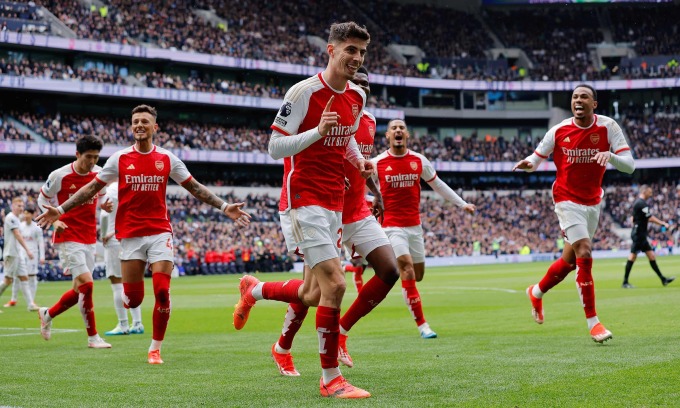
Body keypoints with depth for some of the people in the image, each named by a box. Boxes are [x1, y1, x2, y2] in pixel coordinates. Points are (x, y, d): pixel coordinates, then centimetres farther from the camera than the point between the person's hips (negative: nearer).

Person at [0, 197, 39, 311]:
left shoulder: (16, 219, 17)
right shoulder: (10, 217, -11)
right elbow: (17, 235, -18)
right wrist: (28, 250, -22)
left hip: (19, 254, 9)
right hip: (11, 253, -9)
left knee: (24, 278, 3)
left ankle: (30, 304, -1)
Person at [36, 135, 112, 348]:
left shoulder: (99, 174, 1)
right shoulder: (59, 176, -12)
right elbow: (43, 199, 2)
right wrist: (54, 220, -13)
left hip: (89, 239, 6)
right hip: (68, 237, -6)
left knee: (80, 290, 11)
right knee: (86, 283, -16)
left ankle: (48, 314, 36)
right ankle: (93, 337, -6)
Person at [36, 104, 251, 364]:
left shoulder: (167, 159, 4)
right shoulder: (120, 159, 2)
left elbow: (195, 188, 10)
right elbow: (92, 188, 6)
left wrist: (224, 207, 3)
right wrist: (60, 210, 0)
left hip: (160, 232, 0)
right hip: (130, 233, 0)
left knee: (162, 292, -10)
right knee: (133, 300, -2)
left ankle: (155, 348, 4)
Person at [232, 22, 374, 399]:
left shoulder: (357, 96, 9)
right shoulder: (304, 91, -13)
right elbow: (275, 147, -13)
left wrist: (359, 161, 6)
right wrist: (318, 131, -26)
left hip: (333, 203, 8)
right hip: (303, 199, -8)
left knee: (312, 293, 11)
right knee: (334, 284, -16)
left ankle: (253, 290, 41)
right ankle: (331, 379, -5)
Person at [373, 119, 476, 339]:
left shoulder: (419, 161, 3)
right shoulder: (377, 163, -6)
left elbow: (438, 185, 16)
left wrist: (462, 204, 16)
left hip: (414, 225, 5)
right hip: (392, 226, -5)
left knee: (418, 275, 8)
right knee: (407, 269, -18)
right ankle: (422, 324, -14)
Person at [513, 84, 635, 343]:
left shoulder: (608, 127, -8)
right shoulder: (559, 131, -8)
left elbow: (629, 166, -13)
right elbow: (536, 159, 2)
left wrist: (610, 156, -33)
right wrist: (527, 164, -22)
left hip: (593, 202, 3)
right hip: (567, 200, -3)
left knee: (570, 259, 13)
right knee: (584, 254, -17)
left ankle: (537, 292, 41)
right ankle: (592, 321, -11)